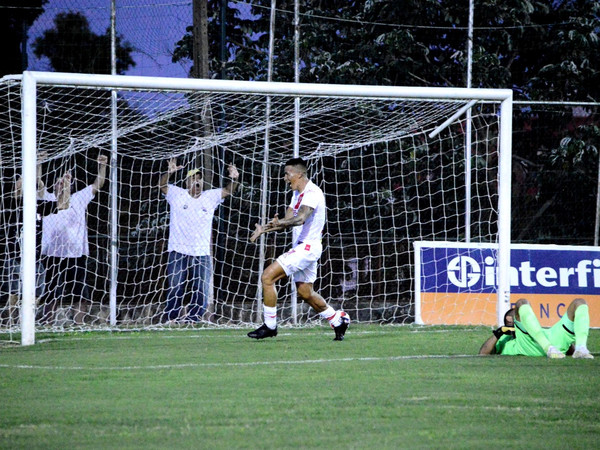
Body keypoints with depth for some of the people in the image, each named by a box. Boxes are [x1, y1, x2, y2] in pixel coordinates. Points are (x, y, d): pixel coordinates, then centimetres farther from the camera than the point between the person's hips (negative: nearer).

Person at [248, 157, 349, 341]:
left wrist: (279, 223, -51)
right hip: (300, 247, 10)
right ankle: (338, 320, 29)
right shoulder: (298, 194, 15)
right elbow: (287, 220, 13)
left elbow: (301, 218, -34)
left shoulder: (312, 193, -17)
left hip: (307, 247, -10)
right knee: (305, 293, 16)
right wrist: (264, 229, -3)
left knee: (267, 277, -15)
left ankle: (269, 326, -8)